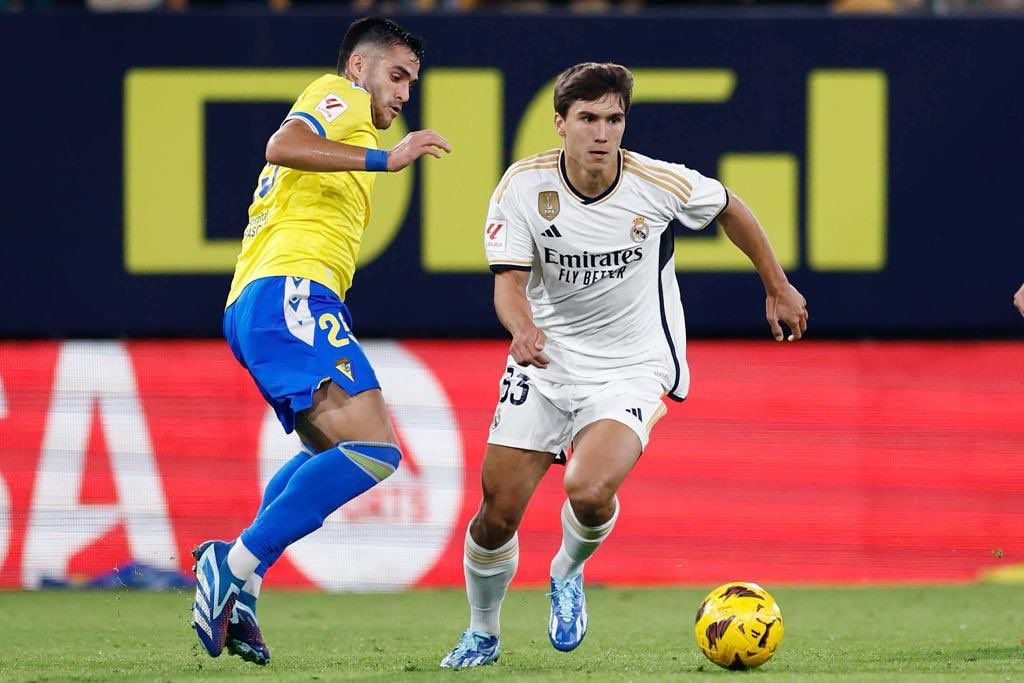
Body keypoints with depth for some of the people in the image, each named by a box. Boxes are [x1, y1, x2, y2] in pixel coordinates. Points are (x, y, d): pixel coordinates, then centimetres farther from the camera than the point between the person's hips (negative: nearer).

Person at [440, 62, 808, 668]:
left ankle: (569, 574, 8)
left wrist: (778, 289, 15)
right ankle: (482, 635, 28)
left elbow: (729, 209, 6)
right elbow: (510, 279, -17)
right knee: (497, 512, -1)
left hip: (632, 368, -2)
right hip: (547, 361, 2)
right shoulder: (524, 186, -13)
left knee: (589, 490, -28)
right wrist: (523, 329, -41)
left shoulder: (660, 184, -15)